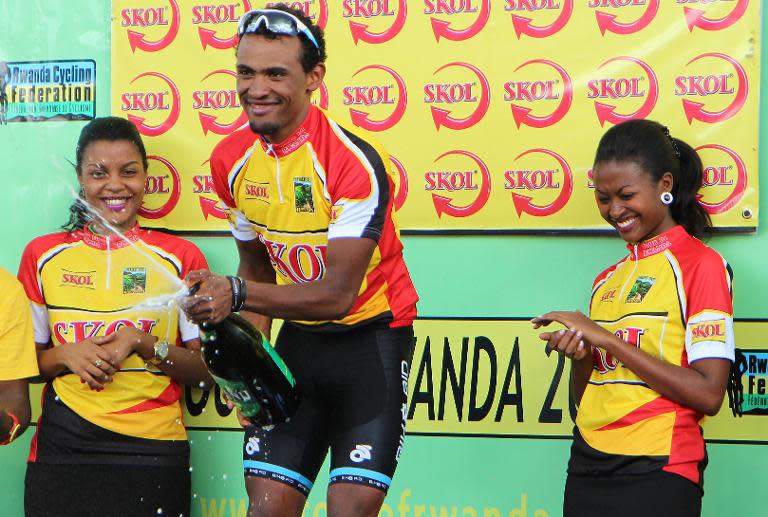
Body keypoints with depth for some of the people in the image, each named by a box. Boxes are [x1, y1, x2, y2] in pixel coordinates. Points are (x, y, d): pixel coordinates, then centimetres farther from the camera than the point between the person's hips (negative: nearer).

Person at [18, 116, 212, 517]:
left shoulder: (180, 257, 4)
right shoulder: (43, 255, 8)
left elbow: (207, 370, 3)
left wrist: (143, 344, -13)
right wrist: (66, 355, -9)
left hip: (154, 452, -1)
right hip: (61, 450, 1)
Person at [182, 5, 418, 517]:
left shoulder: (355, 162, -21)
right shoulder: (231, 158, 0)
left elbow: (339, 293, -26)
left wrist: (237, 294, -38)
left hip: (371, 336, -5)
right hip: (298, 337, 5)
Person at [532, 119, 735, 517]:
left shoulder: (700, 264, -6)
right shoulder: (606, 280, 15)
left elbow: (708, 394, -16)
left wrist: (608, 338, -16)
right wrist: (579, 356, -5)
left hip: (656, 473, -6)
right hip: (587, 468, 6)